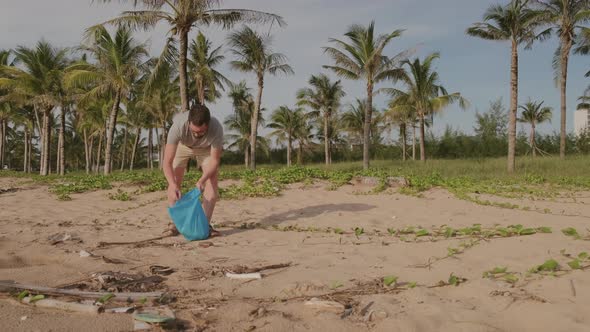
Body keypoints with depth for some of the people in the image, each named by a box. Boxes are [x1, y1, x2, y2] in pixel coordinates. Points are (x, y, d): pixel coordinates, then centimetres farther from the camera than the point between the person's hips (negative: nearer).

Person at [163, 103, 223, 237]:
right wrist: (172, 185, -54)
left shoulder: (216, 128, -41)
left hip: (206, 148, 0)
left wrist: (201, 181, -41)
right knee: (175, 182, -9)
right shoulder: (178, 126, -43)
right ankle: (174, 223, 3)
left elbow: (215, 160, -28)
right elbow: (167, 162, -40)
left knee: (212, 181, -13)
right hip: (182, 145, 0)